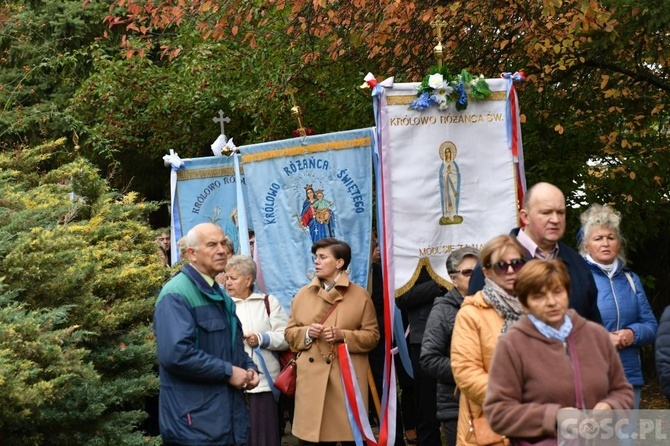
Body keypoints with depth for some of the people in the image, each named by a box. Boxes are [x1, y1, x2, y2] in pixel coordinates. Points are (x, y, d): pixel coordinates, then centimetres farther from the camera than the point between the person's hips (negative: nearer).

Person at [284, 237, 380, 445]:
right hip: (312, 379, 3)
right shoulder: (303, 294, 11)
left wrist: (343, 336, -14)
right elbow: (289, 332, 14)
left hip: (347, 378, -2)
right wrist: (306, 332, -8)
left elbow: (372, 335, 1)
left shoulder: (360, 295, 2)